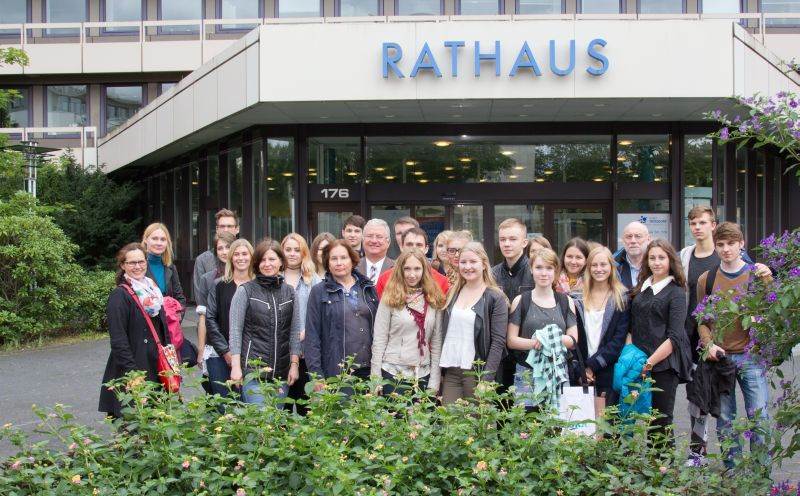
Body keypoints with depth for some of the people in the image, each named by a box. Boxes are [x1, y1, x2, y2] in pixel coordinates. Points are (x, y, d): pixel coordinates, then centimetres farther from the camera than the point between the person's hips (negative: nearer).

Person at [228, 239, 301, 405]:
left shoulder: (289, 292, 10)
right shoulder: (245, 291, 1)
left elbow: (294, 331, 11)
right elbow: (235, 330, -2)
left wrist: (294, 364, 4)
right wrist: (236, 366, -8)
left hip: (281, 372, 3)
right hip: (253, 368, -3)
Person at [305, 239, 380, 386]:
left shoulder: (369, 289, 11)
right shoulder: (318, 292, 1)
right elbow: (312, 336, -2)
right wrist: (316, 374, -9)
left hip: (368, 370, 3)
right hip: (335, 372, -3)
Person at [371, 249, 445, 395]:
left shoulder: (434, 301, 4)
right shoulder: (390, 299, -4)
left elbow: (436, 342, 6)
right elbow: (379, 340, -3)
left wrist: (434, 382, 2)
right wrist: (375, 380, -6)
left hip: (423, 376, 3)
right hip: (393, 374, -2)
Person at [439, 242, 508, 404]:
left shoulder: (496, 298, -3)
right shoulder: (452, 294, 13)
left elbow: (498, 342, -8)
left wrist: (486, 378, -15)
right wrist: (439, 371, 9)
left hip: (476, 372, -4)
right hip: (450, 371, 4)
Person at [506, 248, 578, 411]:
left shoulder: (566, 301, 12)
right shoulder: (521, 301, 6)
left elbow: (573, 340, 6)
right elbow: (511, 341, 0)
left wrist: (554, 338, -12)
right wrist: (535, 343, -16)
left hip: (558, 372, 2)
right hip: (527, 373, -1)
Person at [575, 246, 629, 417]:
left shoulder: (622, 299, 4)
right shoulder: (579, 298, 9)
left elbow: (619, 340, -4)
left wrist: (592, 364, -10)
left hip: (609, 373, -1)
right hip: (582, 374, 1)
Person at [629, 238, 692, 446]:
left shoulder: (676, 292, -3)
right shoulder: (641, 288, 14)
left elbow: (675, 337, -10)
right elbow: (631, 326, 17)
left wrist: (650, 363, -14)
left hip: (664, 364, -5)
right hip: (641, 363, 5)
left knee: (662, 421, -1)